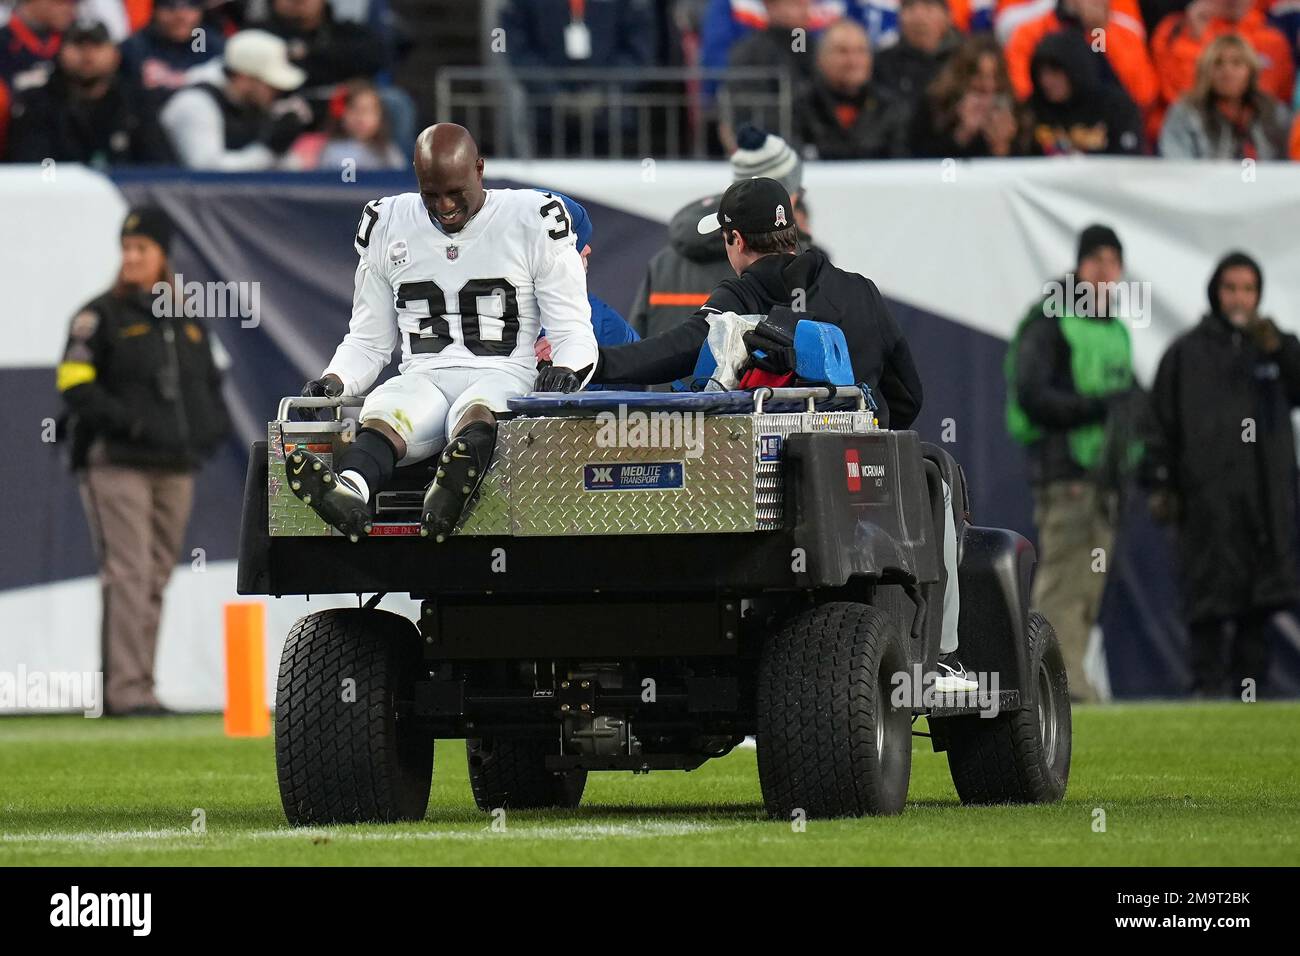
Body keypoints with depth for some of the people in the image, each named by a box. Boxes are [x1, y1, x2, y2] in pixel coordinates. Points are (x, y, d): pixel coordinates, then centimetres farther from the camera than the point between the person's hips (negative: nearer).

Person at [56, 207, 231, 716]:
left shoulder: (188, 323, 17)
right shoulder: (101, 316, 0)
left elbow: (210, 385, 25)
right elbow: (75, 384, -8)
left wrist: (213, 427, 5)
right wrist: (127, 421, -19)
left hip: (175, 466, 6)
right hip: (117, 464, -6)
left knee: (156, 579, 6)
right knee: (128, 573, -13)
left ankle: (131, 687, 10)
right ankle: (128, 688, -17)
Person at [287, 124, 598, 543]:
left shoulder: (532, 221, 7)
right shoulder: (387, 225, 16)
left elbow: (572, 330, 6)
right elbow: (369, 340, 22)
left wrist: (565, 371, -17)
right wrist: (334, 380, 0)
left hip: (501, 376, -2)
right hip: (422, 378, 2)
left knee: (476, 411, -41)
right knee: (382, 414, -36)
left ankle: (453, 486, -77)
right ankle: (349, 491, -71)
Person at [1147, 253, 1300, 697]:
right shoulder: (1187, 352, 10)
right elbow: (1163, 421, 6)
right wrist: (1162, 487, -2)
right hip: (1208, 496, -2)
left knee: (1259, 601, 0)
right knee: (1210, 592, -9)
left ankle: (1250, 682, 5)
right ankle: (1208, 681, -8)